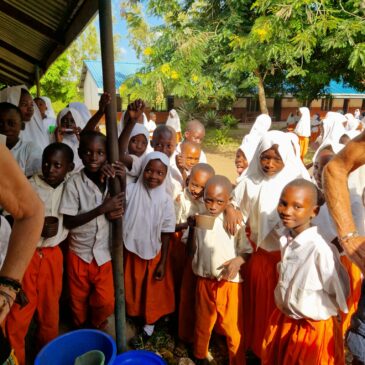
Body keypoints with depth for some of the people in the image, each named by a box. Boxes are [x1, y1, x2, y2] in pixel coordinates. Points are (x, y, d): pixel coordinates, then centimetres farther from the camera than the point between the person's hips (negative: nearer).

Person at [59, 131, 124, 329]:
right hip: (79, 252, -1)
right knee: (79, 299, 18)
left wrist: (115, 213, -27)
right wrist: (101, 209, -27)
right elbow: (68, 222, -17)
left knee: (105, 301, 8)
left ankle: (97, 328, 41)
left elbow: (119, 208, -2)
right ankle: (81, 330, 48)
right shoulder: (74, 182, -16)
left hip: (104, 251, 1)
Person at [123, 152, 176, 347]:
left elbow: (166, 235, -8)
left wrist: (163, 263, -4)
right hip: (131, 251, 1)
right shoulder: (130, 190, -15)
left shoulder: (166, 201, -15)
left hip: (153, 254, -1)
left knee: (152, 292, 18)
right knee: (132, 288, 21)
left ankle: (149, 326, 41)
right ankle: (133, 315, 48)